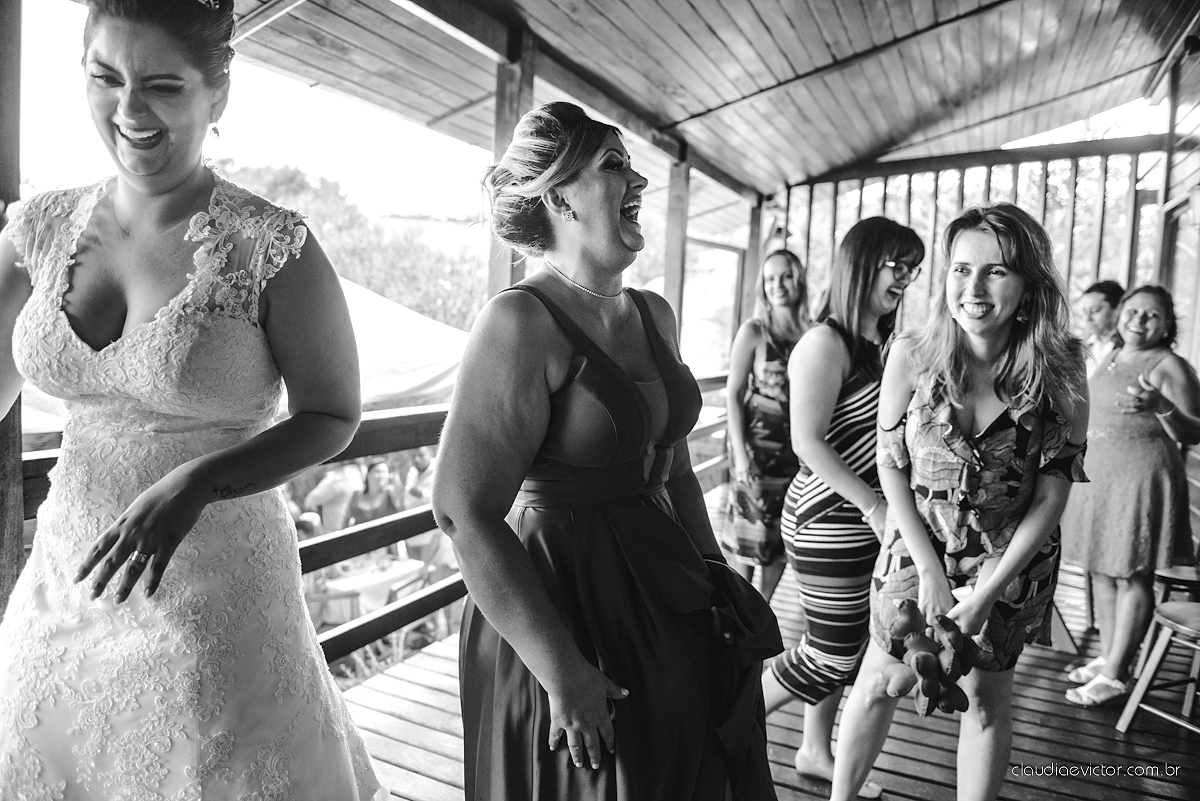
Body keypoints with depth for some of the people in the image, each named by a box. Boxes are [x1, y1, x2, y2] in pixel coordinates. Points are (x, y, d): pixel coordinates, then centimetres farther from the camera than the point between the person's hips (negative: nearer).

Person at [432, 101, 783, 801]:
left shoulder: (655, 316, 5)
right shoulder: (523, 323, -19)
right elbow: (466, 513, -24)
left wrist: (716, 577, 13)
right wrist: (563, 673, -22)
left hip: (671, 600, 8)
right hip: (564, 602, -7)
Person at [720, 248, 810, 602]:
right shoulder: (753, 331, -4)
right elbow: (733, 394, -6)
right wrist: (741, 453, -13)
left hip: (797, 447, 4)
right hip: (758, 444, -4)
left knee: (784, 534, 11)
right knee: (748, 533, 1)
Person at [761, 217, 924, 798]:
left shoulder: (884, 343, 10)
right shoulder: (827, 343, -15)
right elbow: (808, 443, -19)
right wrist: (873, 505, -18)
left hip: (871, 518, 8)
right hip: (832, 518, -8)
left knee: (847, 643, 17)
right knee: (831, 653, 1)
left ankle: (816, 751, 36)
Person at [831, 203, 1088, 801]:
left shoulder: (1058, 369, -15)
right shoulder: (911, 358, -16)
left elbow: (1052, 493, -12)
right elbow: (891, 469, -9)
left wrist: (986, 592, -14)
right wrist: (931, 572, -11)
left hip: (1011, 561, 0)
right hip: (917, 548, 0)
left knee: (986, 694, 14)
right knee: (878, 682, 10)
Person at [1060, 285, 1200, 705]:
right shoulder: (1111, 358, 12)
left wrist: (1161, 407, -35)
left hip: (1139, 480, -8)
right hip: (1097, 474, 8)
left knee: (1132, 575, -1)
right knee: (1100, 568, 13)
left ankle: (1114, 675, 5)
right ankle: (1106, 656, 26)